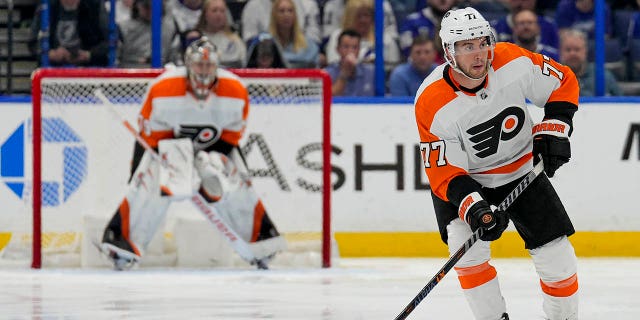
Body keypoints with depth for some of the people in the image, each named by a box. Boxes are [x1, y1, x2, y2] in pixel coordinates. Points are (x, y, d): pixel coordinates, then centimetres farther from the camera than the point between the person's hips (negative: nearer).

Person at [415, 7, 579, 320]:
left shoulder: (514, 62, -22)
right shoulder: (432, 104, -28)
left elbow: (564, 83, -4)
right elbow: (443, 172, -24)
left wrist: (553, 131, -14)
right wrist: (473, 207, -38)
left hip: (521, 168, 2)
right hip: (464, 176, -2)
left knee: (555, 254, -3)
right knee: (467, 247, -25)